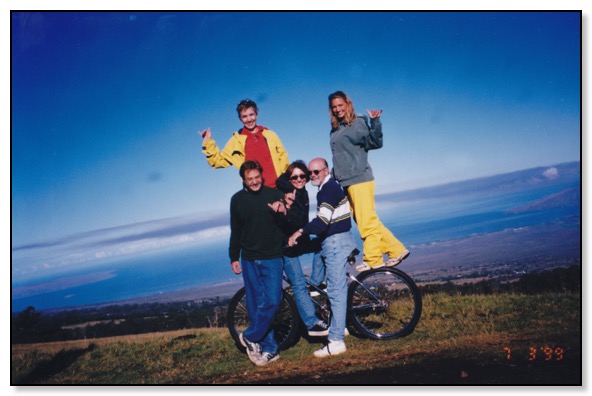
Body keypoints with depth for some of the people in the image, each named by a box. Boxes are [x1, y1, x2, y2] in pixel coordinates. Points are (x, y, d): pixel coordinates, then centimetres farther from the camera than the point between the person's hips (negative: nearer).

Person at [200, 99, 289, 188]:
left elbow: (282, 158, 10)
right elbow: (219, 161, 8)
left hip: (277, 189, 1)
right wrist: (208, 142, -2)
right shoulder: (237, 141, 7)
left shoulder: (270, 135, 9)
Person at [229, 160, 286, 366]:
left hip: (273, 258, -2)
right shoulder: (237, 199, 5)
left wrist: (284, 213, -20)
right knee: (256, 305, 3)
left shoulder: (274, 194, 0)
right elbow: (235, 232, 13)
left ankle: (250, 337, 9)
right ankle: (269, 348, 15)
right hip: (249, 260, 2)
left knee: (272, 301, -11)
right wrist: (234, 258, 12)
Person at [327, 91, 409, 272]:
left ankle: (373, 260, 3)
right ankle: (396, 250, 16)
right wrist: (334, 178, 17)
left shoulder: (358, 123, -2)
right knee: (368, 222, 9)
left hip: (359, 179, -8)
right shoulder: (335, 130, 18)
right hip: (345, 182, 8)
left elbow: (375, 143, -13)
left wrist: (375, 122, -26)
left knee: (367, 221, -6)